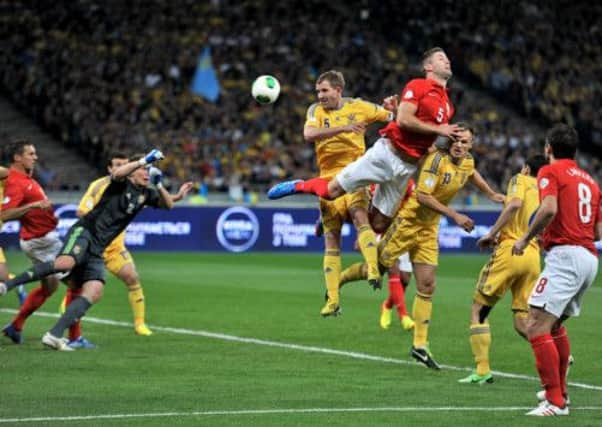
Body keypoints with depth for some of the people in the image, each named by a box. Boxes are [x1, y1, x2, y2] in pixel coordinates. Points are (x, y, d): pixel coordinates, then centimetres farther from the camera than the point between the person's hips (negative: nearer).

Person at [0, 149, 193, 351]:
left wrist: (159, 185, 6)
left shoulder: (145, 194, 21)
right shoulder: (122, 184, 0)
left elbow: (168, 204, 24)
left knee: (94, 293, -13)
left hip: (97, 251, 8)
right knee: (66, 262, -37)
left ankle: (55, 334, -19)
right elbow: (117, 173, -22)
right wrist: (144, 160, -20)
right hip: (84, 232, -8)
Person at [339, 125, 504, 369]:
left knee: (427, 287, 3)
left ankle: (420, 345, 7)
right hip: (408, 220, -7)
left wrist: (491, 194, 33)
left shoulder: (467, 162, 1)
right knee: (379, 266, -1)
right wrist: (454, 216, -28)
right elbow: (423, 195, -27)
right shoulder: (438, 159, -22)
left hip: (429, 229, 7)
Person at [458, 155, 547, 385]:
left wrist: (492, 234, -12)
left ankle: (482, 371, -5)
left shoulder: (520, 180, 6)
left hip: (510, 250, -6)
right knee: (523, 321, 8)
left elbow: (515, 203, -16)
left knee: (478, 309, 4)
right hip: (534, 256, 6)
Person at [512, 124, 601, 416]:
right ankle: (559, 389, 33)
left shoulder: (550, 172, 0)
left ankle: (555, 401, -20)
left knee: (536, 327, -13)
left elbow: (549, 208, -19)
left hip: (565, 254, -9)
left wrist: (526, 238, -7)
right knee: (555, 325, 26)